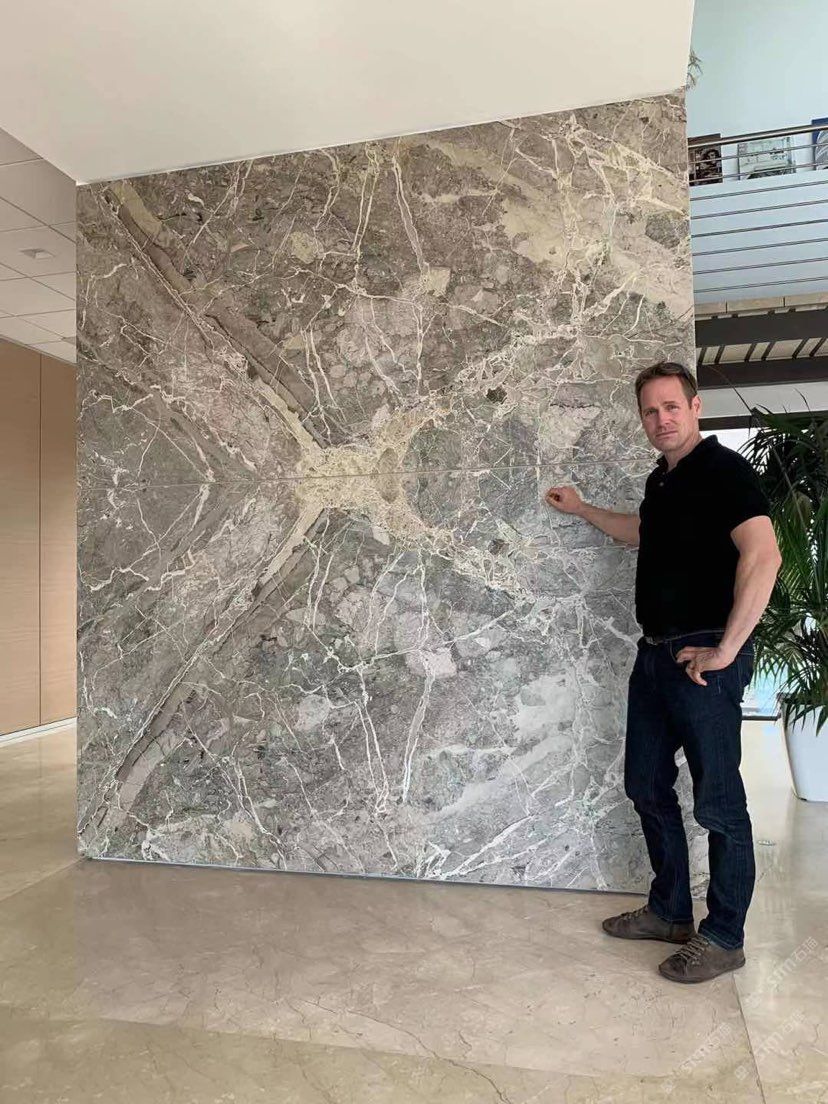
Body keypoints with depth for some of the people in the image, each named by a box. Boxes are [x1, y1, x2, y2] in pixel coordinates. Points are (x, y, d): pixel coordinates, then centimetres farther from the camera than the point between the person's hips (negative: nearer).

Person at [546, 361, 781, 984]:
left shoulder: (724, 470, -12)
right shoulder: (662, 479, 15)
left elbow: (763, 556, -25)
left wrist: (725, 651, -24)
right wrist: (583, 511, 36)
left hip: (703, 659, -9)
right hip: (656, 653, 9)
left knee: (718, 801, 3)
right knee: (648, 786, 15)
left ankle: (724, 938, 19)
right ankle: (670, 912, 31)